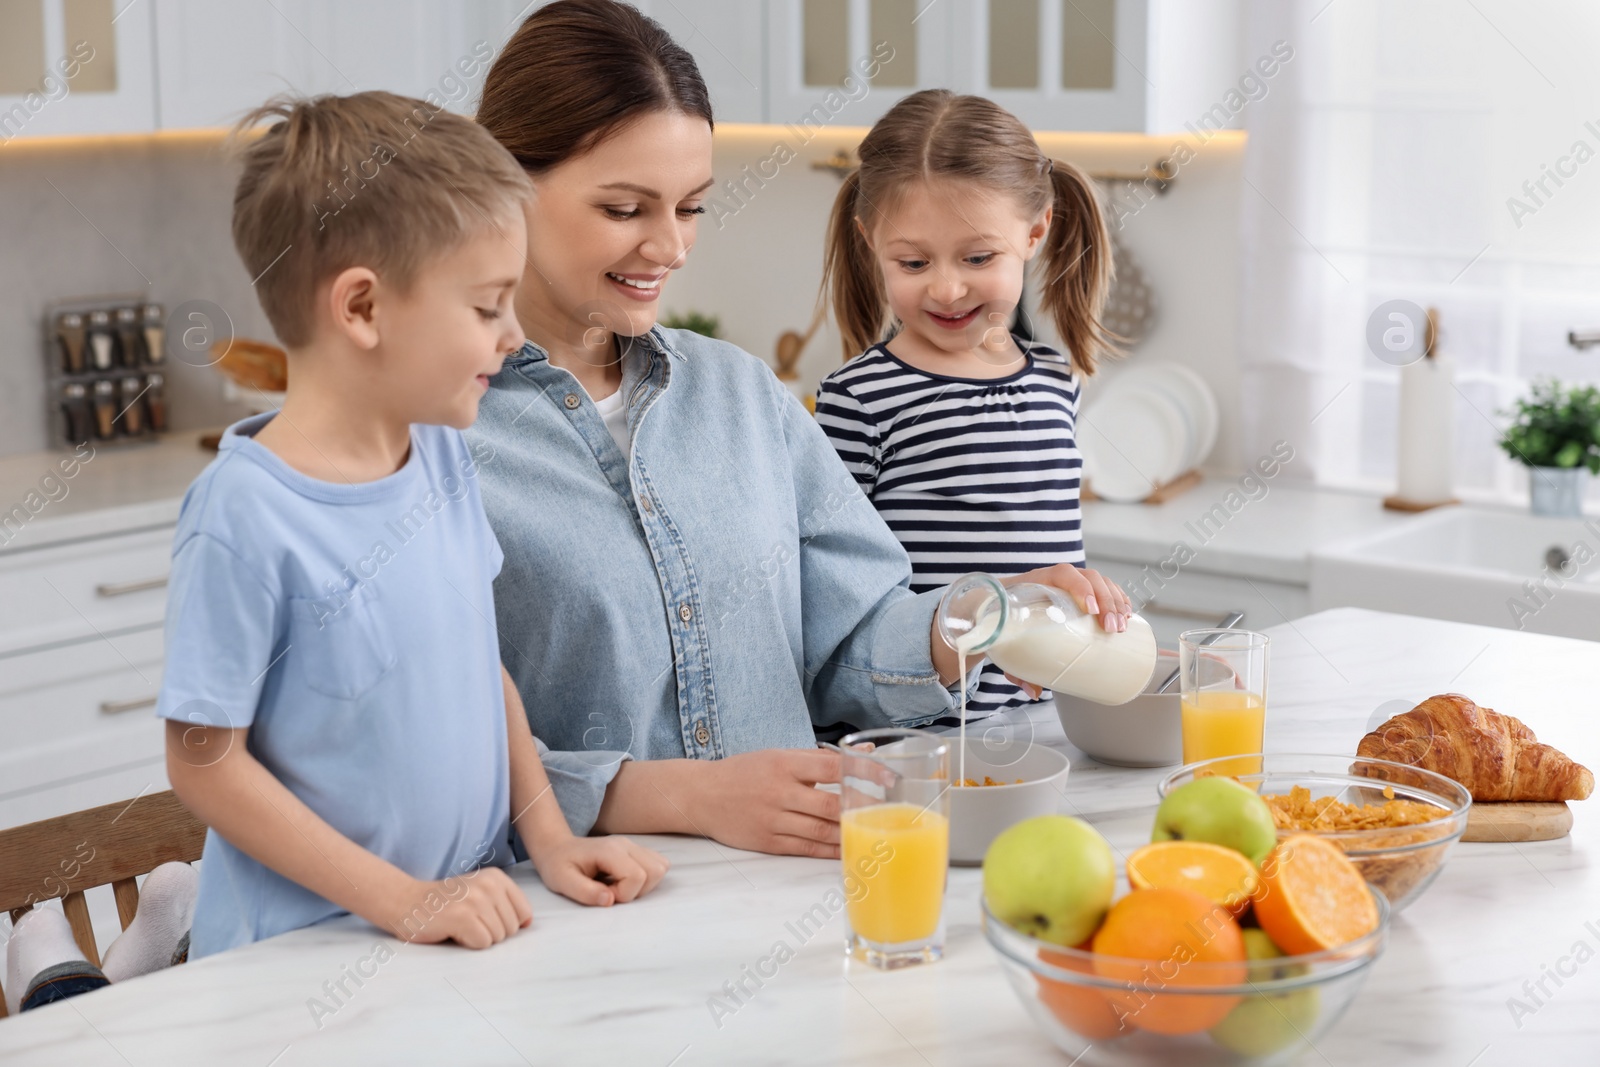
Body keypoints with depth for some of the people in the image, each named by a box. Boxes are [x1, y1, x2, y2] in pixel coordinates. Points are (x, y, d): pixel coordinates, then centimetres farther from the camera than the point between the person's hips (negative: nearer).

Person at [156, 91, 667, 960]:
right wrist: (402, 900, -14)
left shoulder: (444, 455, 3)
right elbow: (203, 761, -13)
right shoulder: (245, 514, -17)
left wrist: (550, 839, 5)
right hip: (305, 954, -5)